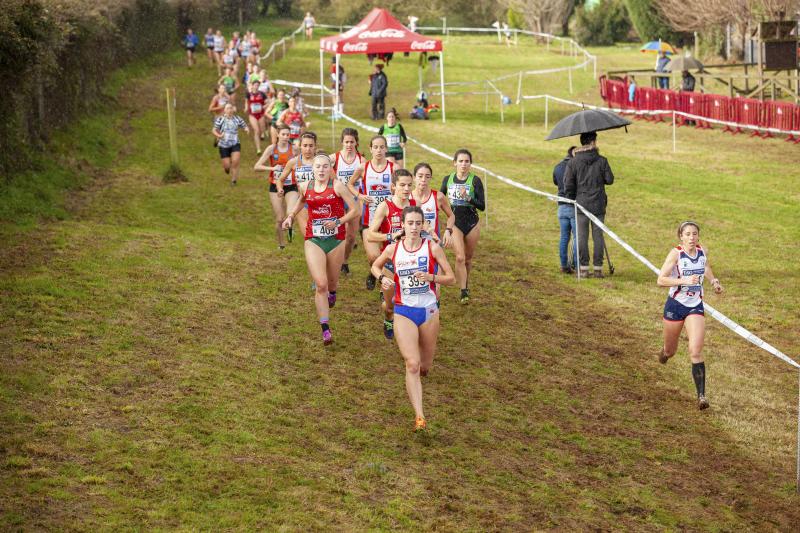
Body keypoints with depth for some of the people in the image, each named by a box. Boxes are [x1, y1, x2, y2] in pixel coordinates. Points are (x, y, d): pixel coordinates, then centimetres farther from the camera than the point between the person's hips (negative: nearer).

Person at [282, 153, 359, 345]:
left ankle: (331, 294, 58)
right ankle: (325, 330, -13)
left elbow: (354, 211, -7)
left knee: (331, 281, 17)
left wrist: (338, 222, -20)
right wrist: (291, 216, 14)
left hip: (335, 239, 0)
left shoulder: (337, 186, -9)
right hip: (313, 240, 0)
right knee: (320, 285, -12)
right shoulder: (305, 187, 1)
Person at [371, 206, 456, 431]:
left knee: (425, 365, 14)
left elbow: (451, 278, -5)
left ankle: (423, 369, 54)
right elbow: (376, 265, 18)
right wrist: (382, 278, -3)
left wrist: (431, 277, -23)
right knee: (412, 364, -14)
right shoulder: (393, 249, -1)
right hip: (404, 312, -1)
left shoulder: (432, 248, -6)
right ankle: (419, 417, -17)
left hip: (429, 310, 1)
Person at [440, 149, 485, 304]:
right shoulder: (448, 179, 0)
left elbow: (482, 206, -12)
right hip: (455, 223, 0)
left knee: (468, 258, 12)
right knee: (460, 257, -13)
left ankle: (466, 284, 36)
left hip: (472, 223, 0)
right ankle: (464, 293, -10)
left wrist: (468, 198, -26)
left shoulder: (475, 180, -8)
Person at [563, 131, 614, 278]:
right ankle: (598, 268, 8)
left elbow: (568, 185, -5)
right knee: (598, 236, 6)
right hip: (598, 205, 0)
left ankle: (584, 269, 4)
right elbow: (609, 180, 2)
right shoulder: (602, 161, -5)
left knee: (582, 237, 4)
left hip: (581, 205, 0)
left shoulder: (573, 162, -3)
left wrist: (573, 200, 9)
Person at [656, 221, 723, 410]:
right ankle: (665, 351, 55)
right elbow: (661, 280, -20)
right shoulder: (676, 253, -15)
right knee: (670, 351, 15)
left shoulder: (703, 251, -1)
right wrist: (684, 280, -29)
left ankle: (701, 395, -15)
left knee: (695, 352, -14)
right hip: (675, 305, -2)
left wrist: (713, 280, 9)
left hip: (696, 307, 2)